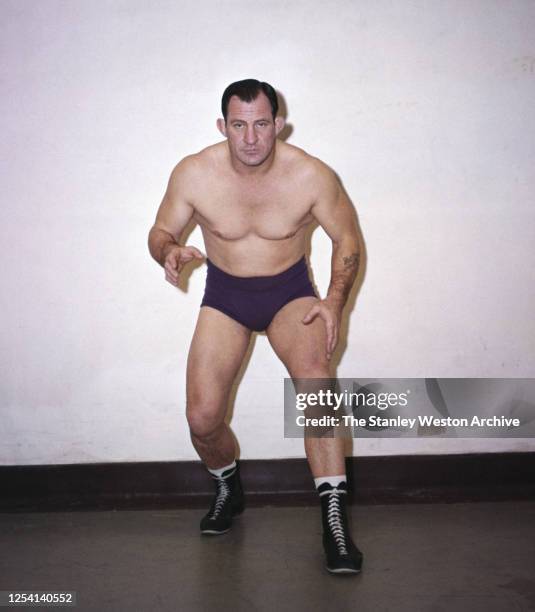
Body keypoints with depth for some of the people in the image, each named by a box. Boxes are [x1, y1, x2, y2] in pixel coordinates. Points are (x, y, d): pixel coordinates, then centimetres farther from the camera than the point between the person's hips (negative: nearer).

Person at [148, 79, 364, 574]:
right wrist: (169, 251, -25)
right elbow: (161, 231, 0)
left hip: (290, 291, -1)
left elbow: (347, 239, -3)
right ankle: (229, 489, 25)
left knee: (314, 375, -32)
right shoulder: (193, 174, -14)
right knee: (202, 419, -10)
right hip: (224, 295, 2)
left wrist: (335, 302, -17)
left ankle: (335, 523, -25)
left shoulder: (311, 176, -17)